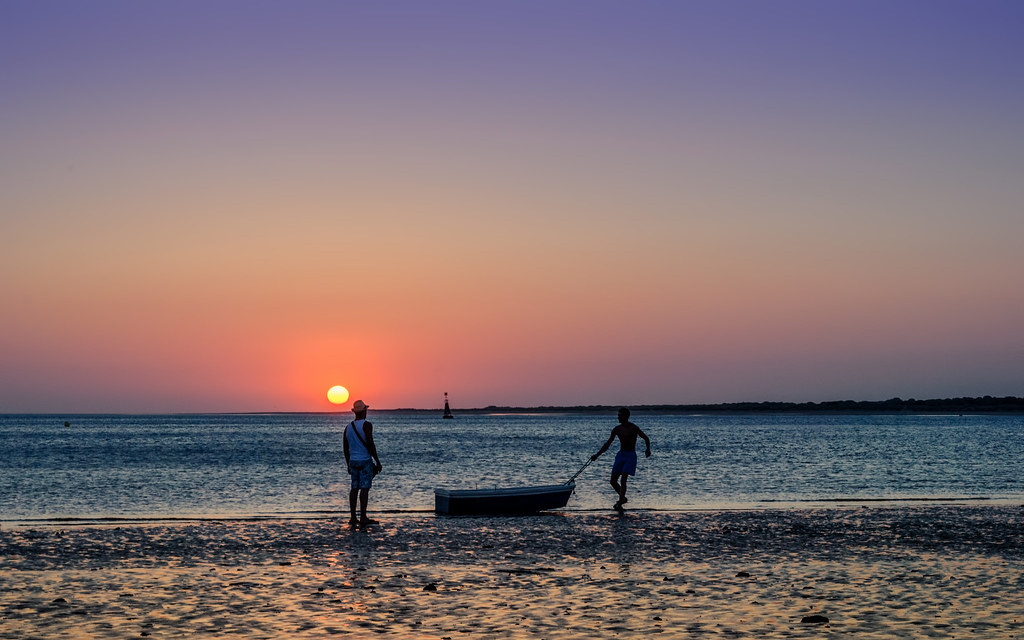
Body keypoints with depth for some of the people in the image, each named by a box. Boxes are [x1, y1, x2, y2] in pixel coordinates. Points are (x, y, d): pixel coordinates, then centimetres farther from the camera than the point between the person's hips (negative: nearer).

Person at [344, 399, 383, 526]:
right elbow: (370, 445, -16)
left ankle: (353, 518, 6)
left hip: (353, 461, 6)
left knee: (354, 488, 8)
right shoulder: (366, 425, -10)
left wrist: (348, 465, 21)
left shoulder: (348, 427, 10)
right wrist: (378, 462, -10)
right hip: (365, 461, -6)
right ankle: (363, 517, -10)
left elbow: (346, 449, 13)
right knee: (365, 488, -6)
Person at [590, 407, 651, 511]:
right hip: (620, 455, 6)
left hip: (630, 456, -6)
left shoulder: (633, 428, -9)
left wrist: (648, 449, -22)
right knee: (613, 481, 3)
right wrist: (597, 455, 10)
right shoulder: (617, 429, 8)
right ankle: (622, 498, 25)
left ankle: (620, 504, -17)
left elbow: (646, 438, -5)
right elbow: (608, 444, 13)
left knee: (623, 480, -17)